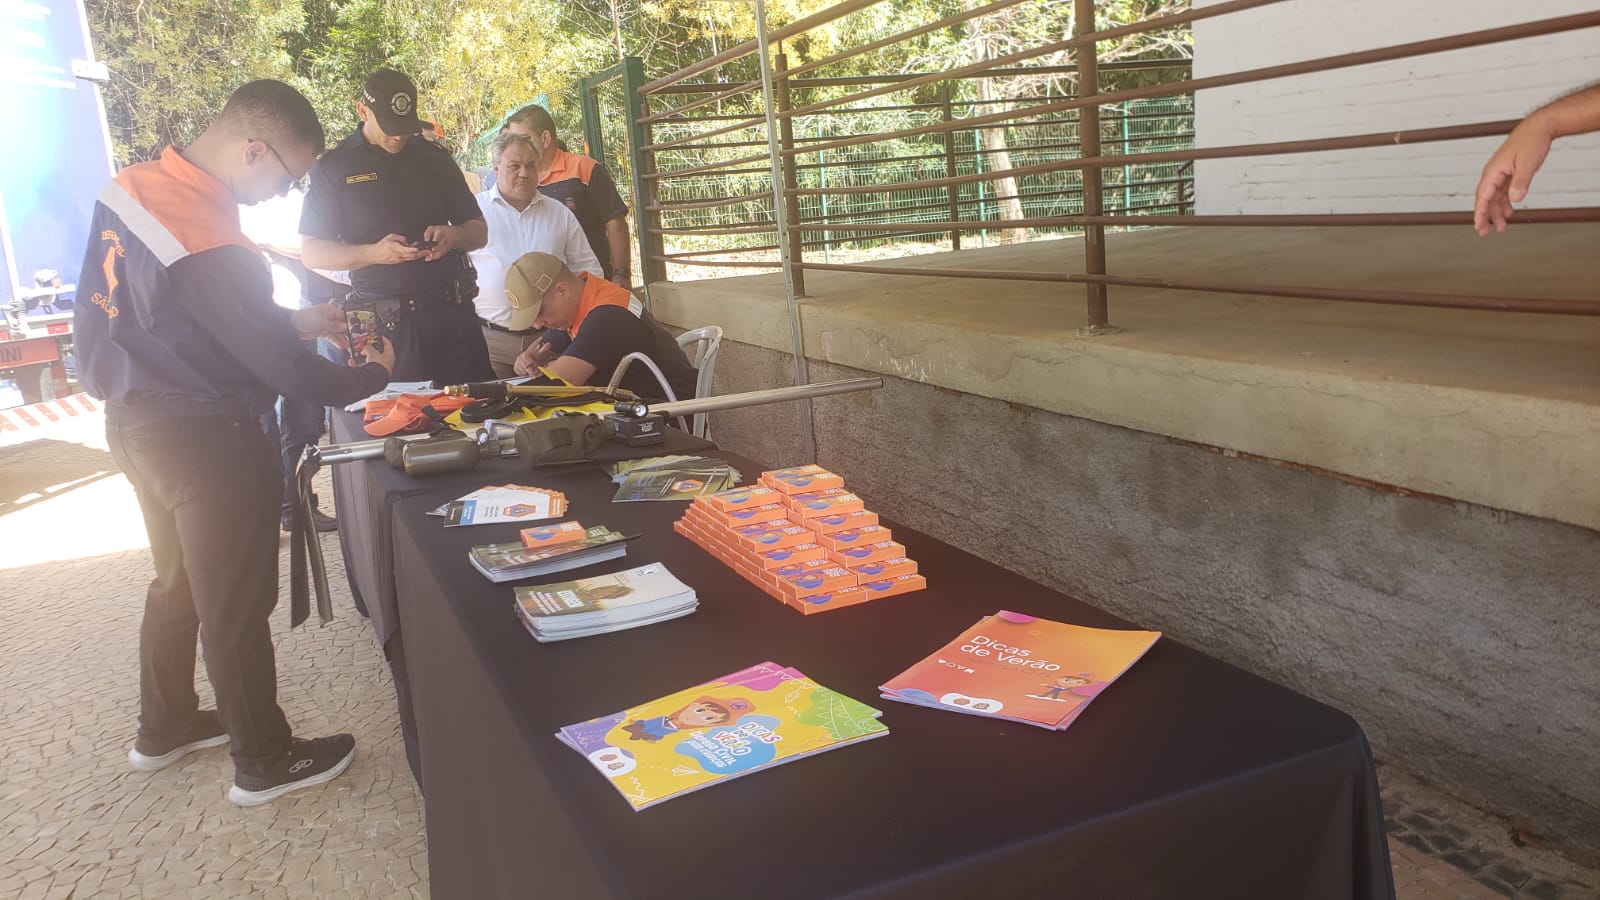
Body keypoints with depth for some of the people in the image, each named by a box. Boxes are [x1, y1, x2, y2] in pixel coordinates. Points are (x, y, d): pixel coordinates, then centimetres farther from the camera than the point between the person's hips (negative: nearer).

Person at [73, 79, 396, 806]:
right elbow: (286, 372, -23)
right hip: (204, 439, -9)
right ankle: (264, 761, 23)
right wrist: (374, 372, -5)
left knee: (178, 580, 25)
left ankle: (165, 727, 42)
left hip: (136, 415, 9)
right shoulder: (211, 246, -30)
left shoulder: (131, 187, -2)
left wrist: (292, 320, 9)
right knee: (236, 604, 6)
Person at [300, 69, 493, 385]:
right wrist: (375, 253, -15)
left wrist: (452, 236, -7)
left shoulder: (435, 159, 13)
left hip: (453, 313, 3)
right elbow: (311, 252, 2)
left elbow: (479, 231, 17)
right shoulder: (333, 167, 5)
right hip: (385, 322, -2)